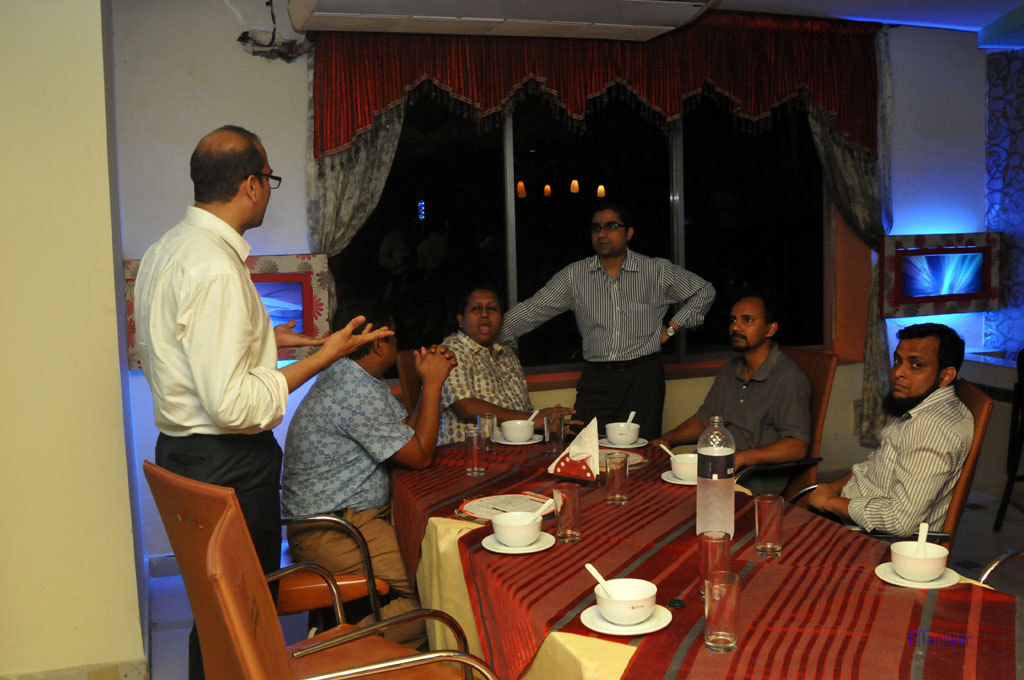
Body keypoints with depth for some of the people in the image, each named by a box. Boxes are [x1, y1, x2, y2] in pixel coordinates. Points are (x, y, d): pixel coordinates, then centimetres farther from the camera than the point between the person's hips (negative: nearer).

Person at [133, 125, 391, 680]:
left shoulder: (163, 251, 9)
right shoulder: (216, 269, -22)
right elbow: (232, 405, -25)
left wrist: (259, 339, 21)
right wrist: (322, 357, -18)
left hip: (179, 448, 10)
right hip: (228, 466, -10)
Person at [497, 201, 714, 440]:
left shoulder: (657, 271, 3)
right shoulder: (574, 275, 5)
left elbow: (705, 291, 14)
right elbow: (531, 311, 3)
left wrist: (672, 328, 7)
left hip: (643, 376, -1)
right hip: (596, 379, 1)